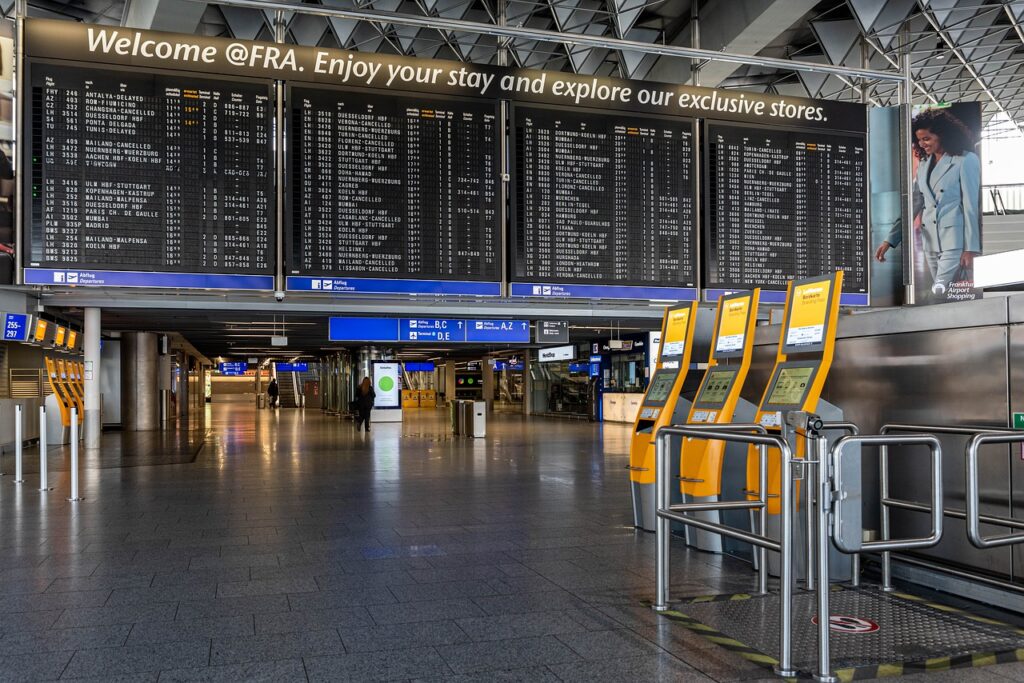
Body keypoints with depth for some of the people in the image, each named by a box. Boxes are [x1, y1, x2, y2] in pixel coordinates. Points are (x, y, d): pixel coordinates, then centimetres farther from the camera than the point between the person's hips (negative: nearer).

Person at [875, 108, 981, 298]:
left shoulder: (966, 160, -5)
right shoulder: (924, 163, 13)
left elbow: (971, 206, -9)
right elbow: (913, 203, 11)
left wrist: (970, 249, -12)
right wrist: (890, 239, 2)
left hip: (955, 240, -6)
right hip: (931, 241, 6)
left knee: (940, 296, -13)